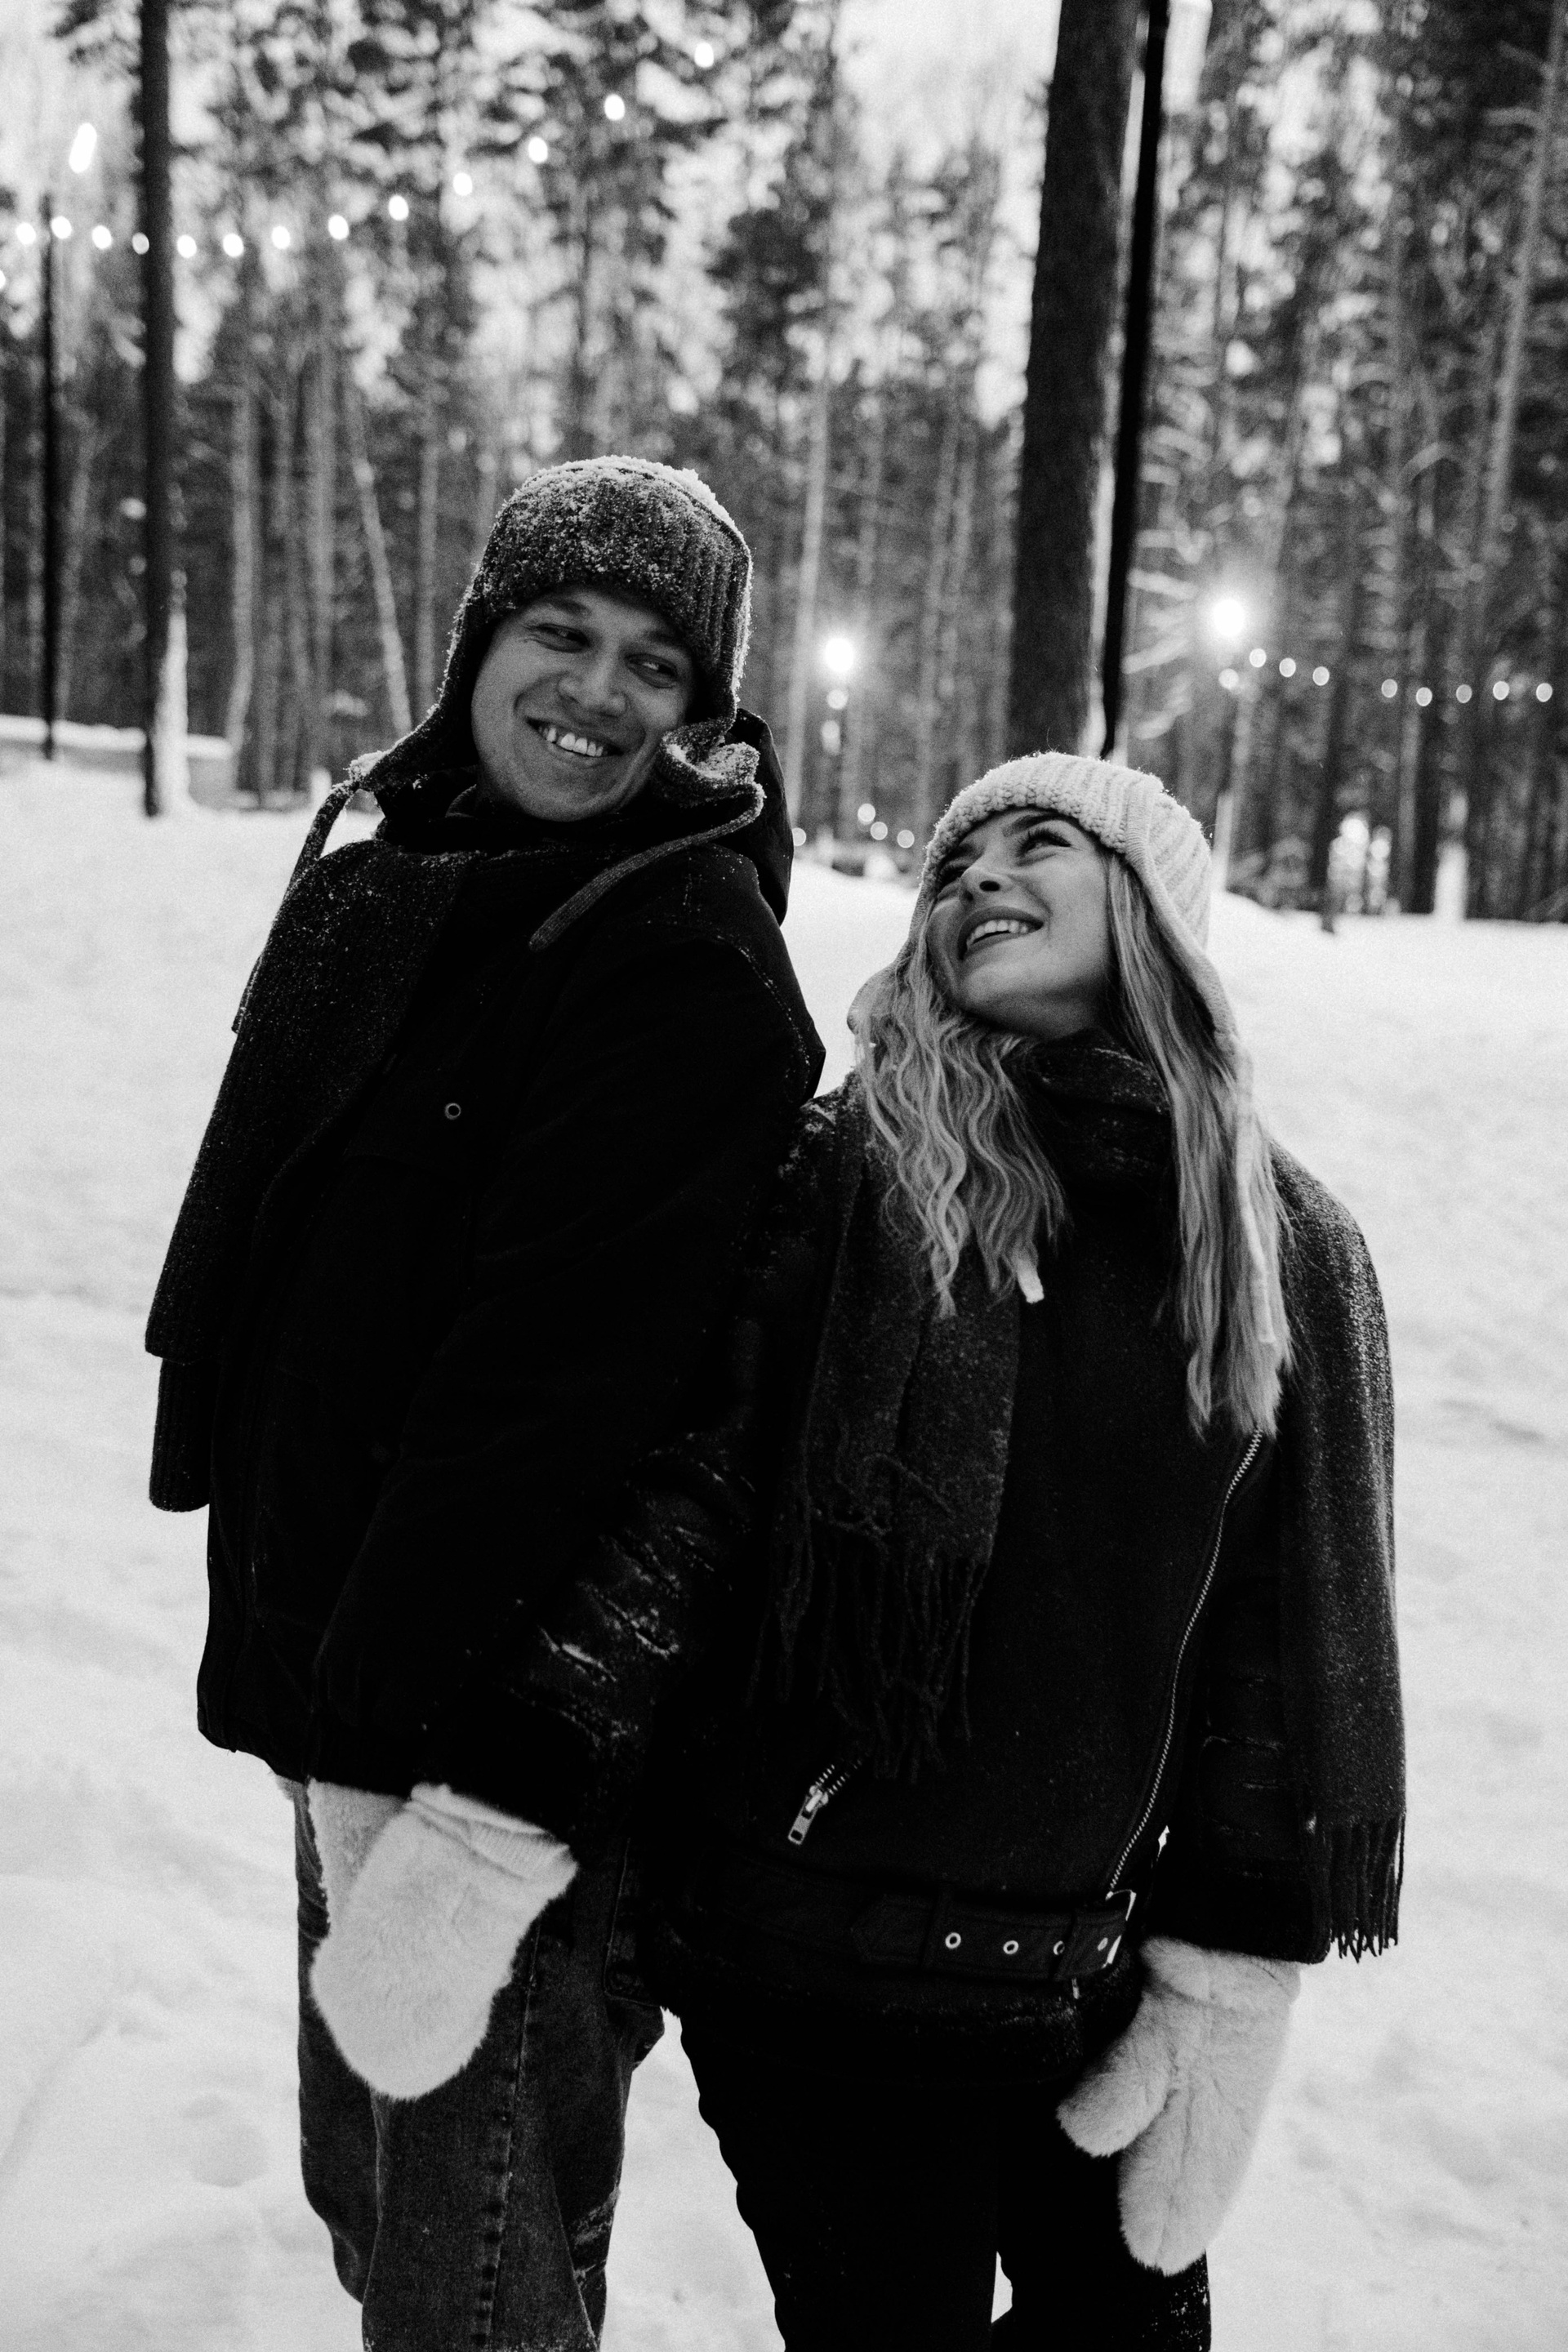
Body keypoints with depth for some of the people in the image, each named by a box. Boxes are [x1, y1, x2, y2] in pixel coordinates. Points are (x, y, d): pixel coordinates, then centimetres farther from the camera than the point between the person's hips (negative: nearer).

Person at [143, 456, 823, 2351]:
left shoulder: (688, 962, -17)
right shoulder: (379, 876, 9)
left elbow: (562, 1389, -25)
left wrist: (481, 1824, -26)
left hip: (512, 1718, -8)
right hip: (346, 1683, 8)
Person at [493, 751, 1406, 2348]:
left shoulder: (1289, 1253, -1)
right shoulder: (842, 1178, -7)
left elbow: (1298, 1637, 2)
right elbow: (676, 1503, -10)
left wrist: (1230, 1978, 2)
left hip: (1101, 1964, 3)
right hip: (809, 1967, -2)